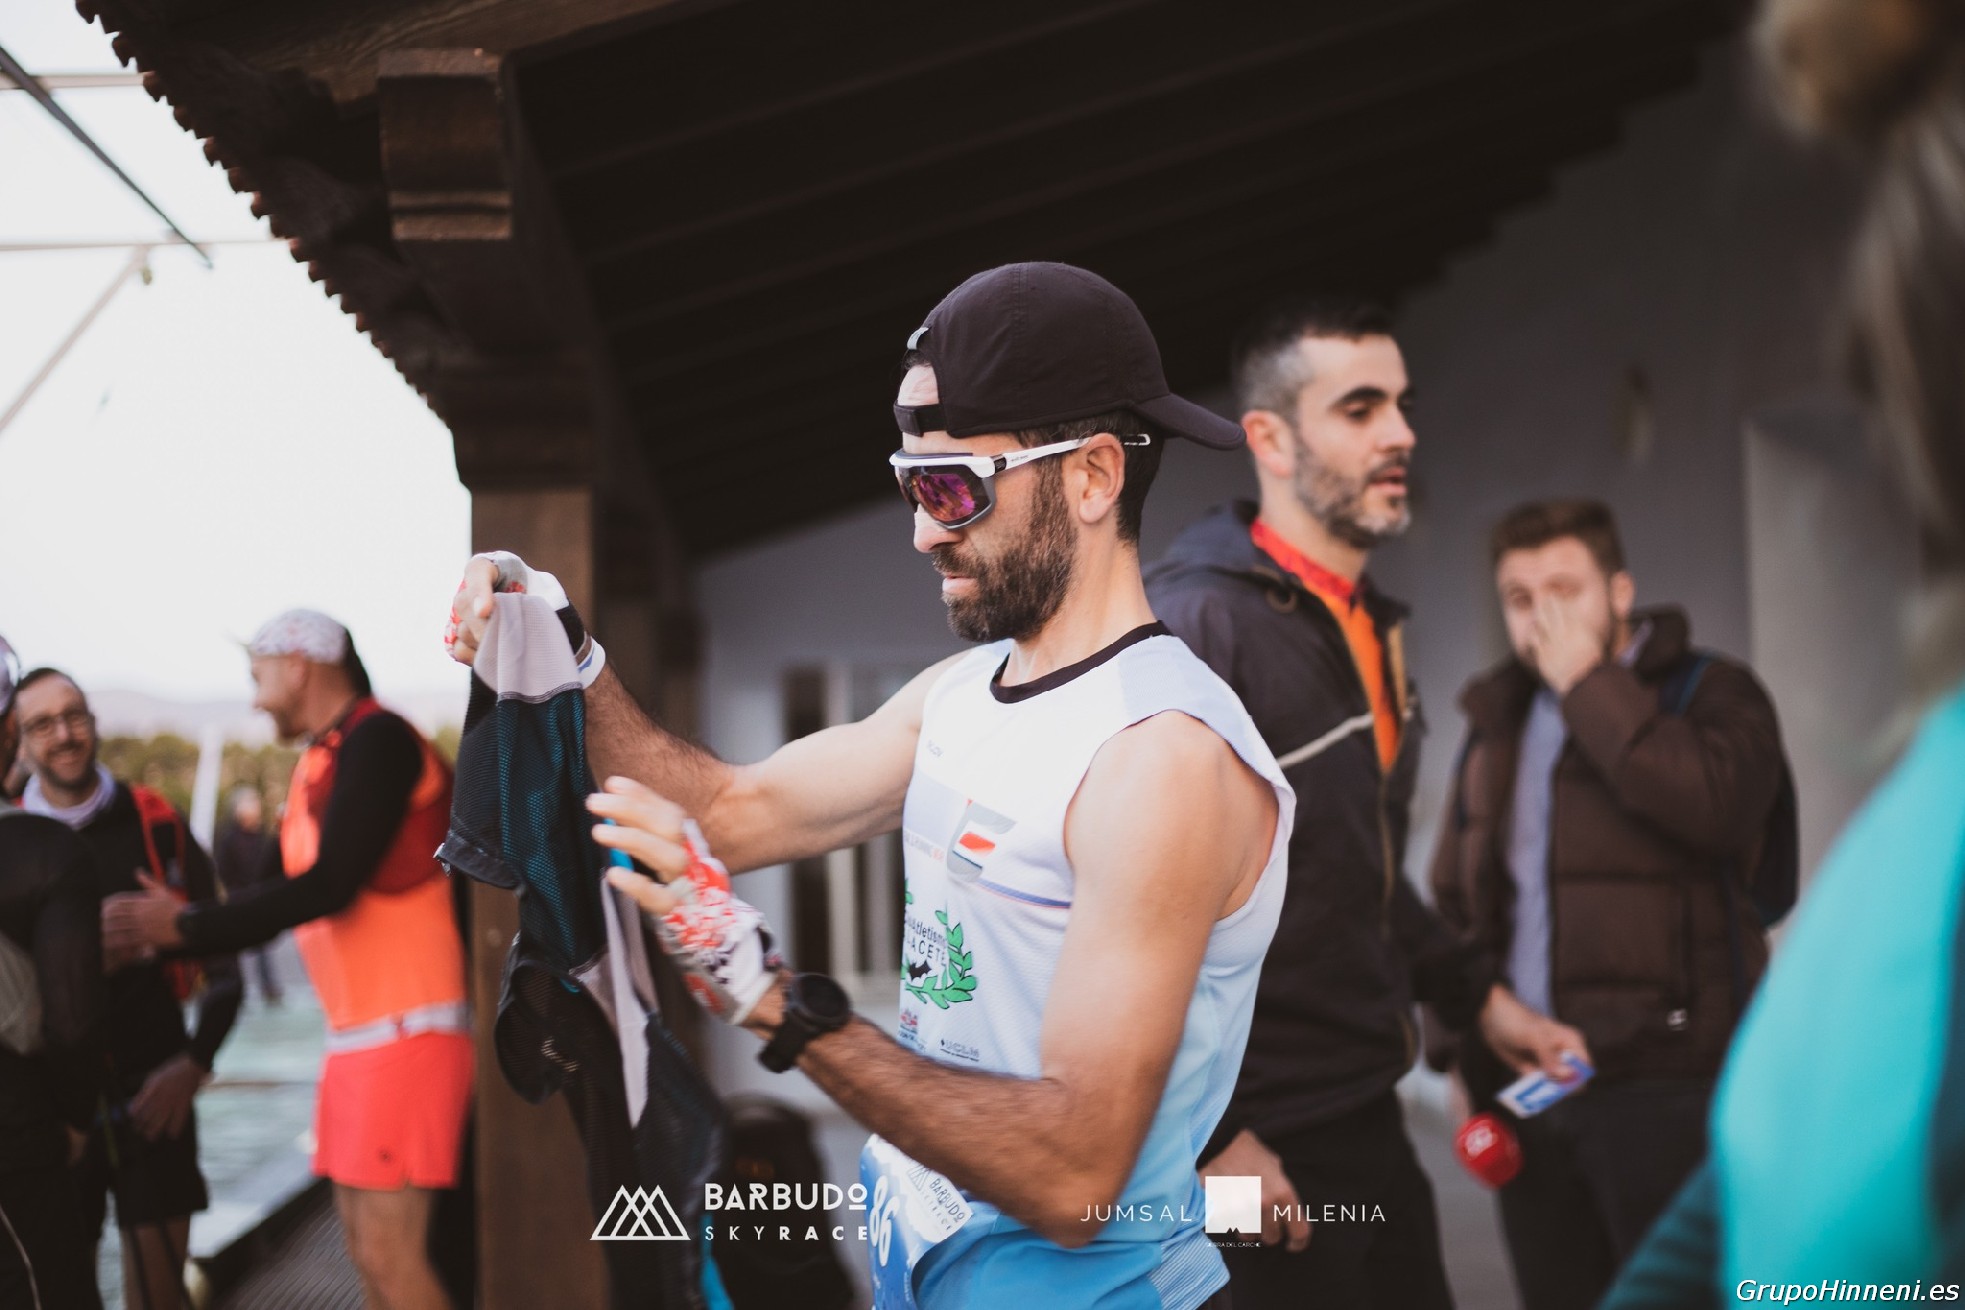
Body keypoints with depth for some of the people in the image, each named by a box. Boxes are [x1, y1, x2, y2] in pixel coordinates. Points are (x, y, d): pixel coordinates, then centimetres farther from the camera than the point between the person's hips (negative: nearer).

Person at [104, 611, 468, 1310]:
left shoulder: (377, 741, -12)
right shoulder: (318, 763, 16)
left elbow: (329, 885, -20)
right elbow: (285, 893, 20)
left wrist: (182, 925, -14)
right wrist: (154, 942, 16)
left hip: (408, 1032, -9)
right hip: (353, 1036, 9)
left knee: (390, 1253, -12)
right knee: (367, 1248, 9)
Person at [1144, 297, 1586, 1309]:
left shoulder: (1369, 629, 12)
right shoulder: (1199, 626, -17)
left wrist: (1479, 998, 16)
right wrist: (1213, 1137, -22)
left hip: (1368, 1114, 9)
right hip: (1266, 1144, -9)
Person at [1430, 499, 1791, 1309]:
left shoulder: (1707, 692, 1)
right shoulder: (1497, 722, 18)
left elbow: (1714, 806, -21)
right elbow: (1454, 898, 22)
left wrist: (1587, 683, -13)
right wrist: (1463, 1054, 12)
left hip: (1665, 1081, -5)